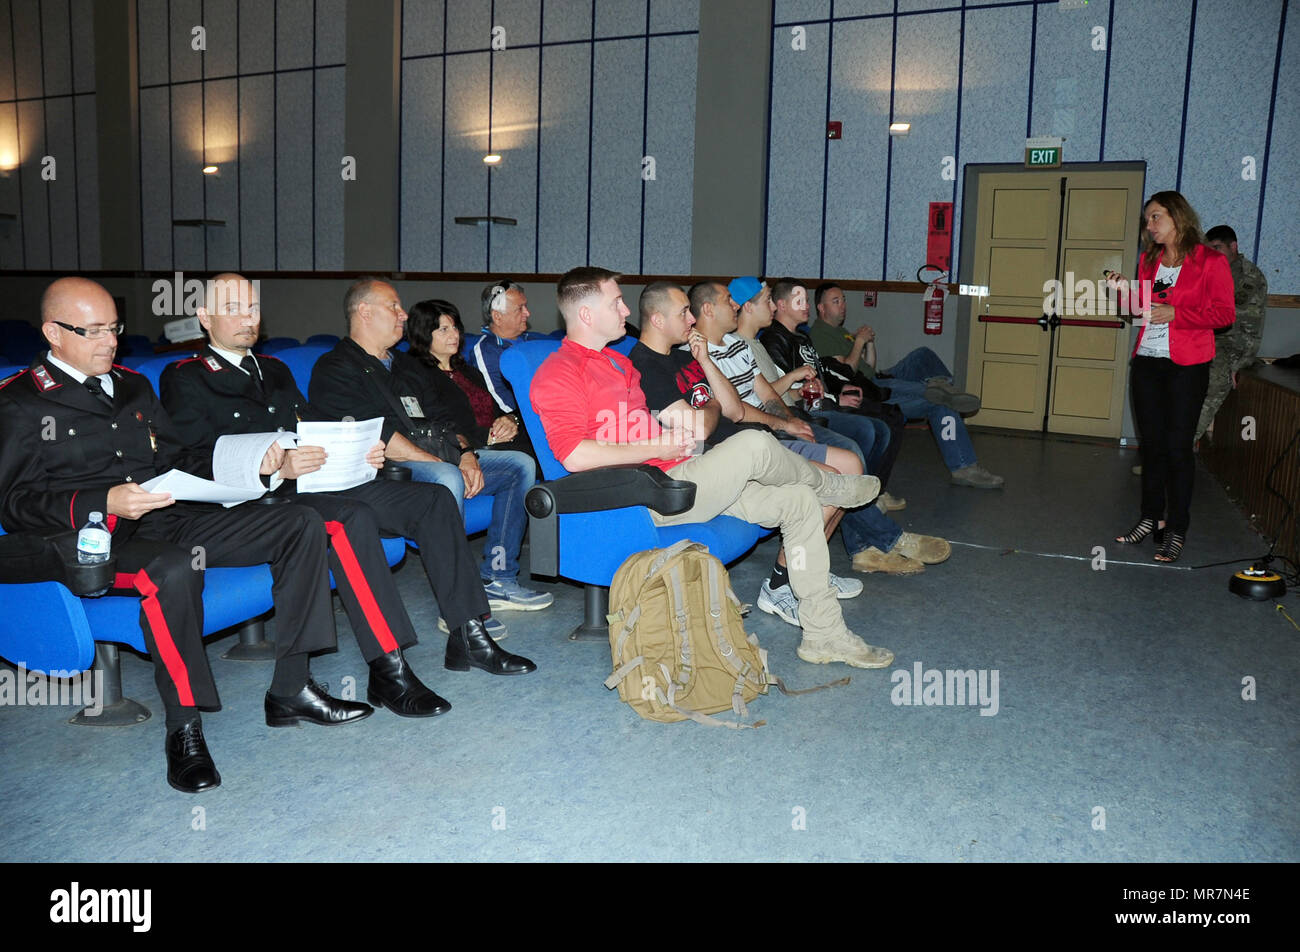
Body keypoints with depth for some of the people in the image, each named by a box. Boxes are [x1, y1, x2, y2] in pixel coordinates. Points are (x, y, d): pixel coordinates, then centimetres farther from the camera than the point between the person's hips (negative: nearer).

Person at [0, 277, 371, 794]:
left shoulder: (133, 384, 23)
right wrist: (103, 503, -21)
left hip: (173, 517, 7)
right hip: (100, 538, -7)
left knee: (302, 523, -10)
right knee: (173, 568, -42)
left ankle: (290, 689, -9)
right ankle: (183, 728, -23)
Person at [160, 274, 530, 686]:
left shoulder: (274, 369, 26)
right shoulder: (185, 378, 3)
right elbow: (196, 463, -10)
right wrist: (274, 467, -26)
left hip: (320, 482, 8)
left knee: (434, 498, -7)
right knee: (352, 518, -37)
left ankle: (468, 638, -8)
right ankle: (387, 670, -37)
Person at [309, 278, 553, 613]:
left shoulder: (406, 365, 27)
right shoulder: (335, 369, -1)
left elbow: (441, 417, 21)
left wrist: (465, 456, 0)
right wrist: (443, 465, -18)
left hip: (442, 460, 9)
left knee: (521, 464, -1)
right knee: (447, 479, -38)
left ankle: (497, 578, -5)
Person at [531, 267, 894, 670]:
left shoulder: (617, 361, 22)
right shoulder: (558, 373, -9)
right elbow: (575, 455, -23)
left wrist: (674, 432, 8)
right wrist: (657, 448, -15)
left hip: (677, 475, 10)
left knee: (798, 500, 2)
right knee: (754, 444, -24)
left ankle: (824, 633, 7)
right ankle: (829, 486, 12)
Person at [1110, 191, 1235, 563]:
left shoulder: (1210, 261, -4)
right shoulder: (1148, 260, 12)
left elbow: (1225, 313, -9)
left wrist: (1176, 313, -19)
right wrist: (1125, 291, -1)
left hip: (1187, 365, -5)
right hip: (1147, 361, 5)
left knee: (1178, 445, -4)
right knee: (1152, 442, 10)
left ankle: (1177, 529, 4)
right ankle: (1151, 516, 20)